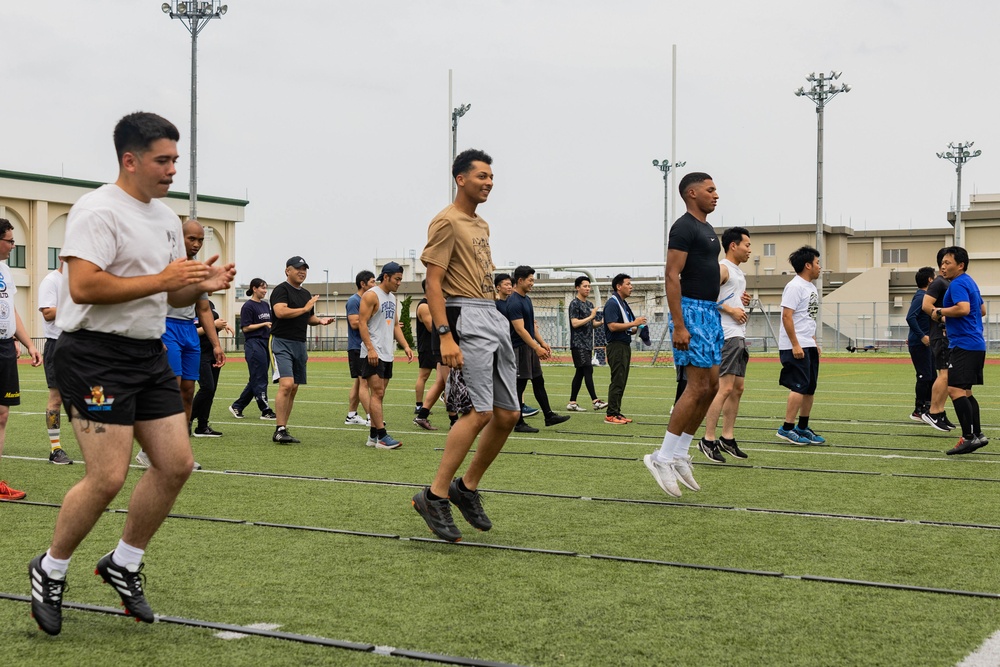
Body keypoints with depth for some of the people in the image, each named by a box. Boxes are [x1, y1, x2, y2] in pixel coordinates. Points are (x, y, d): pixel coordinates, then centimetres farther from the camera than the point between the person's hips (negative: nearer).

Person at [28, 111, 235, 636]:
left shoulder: (167, 219, 15)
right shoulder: (99, 210, -13)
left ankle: (124, 564, 21)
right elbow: (82, 286, -24)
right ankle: (50, 570, 13)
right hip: (96, 355, -9)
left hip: (149, 354, 9)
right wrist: (161, 280, -22)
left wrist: (202, 284, 0)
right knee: (108, 478, -11)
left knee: (176, 463, 3)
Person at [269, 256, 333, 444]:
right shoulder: (281, 290, -6)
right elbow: (280, 312, -23)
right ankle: (279, 430, -20)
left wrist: (320, 320, 10)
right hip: (282, 343, -8)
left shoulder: (306, 294, 19)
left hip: (300, 345, 8)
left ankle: (283, 430, 13)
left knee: (293, 389, 7)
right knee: (286, 384, -21)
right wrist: (305, 308, -14)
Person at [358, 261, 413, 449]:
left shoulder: (392, 298, 18)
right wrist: (370, 348, -23)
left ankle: (373, 436, 13)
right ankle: (382, 436, -13)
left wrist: (405, 346, 10)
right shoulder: (371, 295, -8)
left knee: (379, 394, 9)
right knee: (377, 393, -11)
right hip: (373, 354, -9)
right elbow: (362, 323, -14)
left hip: (387, 354, 9)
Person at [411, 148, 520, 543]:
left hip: (494, 318, 9)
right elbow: (433, 284, -13)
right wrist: (445, 336, -22)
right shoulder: (447, 222, -6)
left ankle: (467, 487, 19)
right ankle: (435, 496, -10)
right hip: (467, 319, -9)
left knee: (508, 414, 6)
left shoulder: (481, 225, 22)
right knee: (479, 412, -17)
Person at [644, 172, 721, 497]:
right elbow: (672, 276, -18)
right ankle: (663, 457, -5)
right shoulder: (684, 228, -12)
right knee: (698, 387, -12)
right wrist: (679, 325, -24)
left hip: (710, 312, 10)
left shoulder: (707, 229, 18)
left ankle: (679, 456, 13)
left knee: (711, 387, 8)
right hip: (692, 311, -10)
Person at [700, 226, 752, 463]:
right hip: (726, 335, -10)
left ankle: (727, 439, 16)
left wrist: (743, 301, 14)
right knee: (725, 388, -14)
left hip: (739, 336, 10)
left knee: (737, 388, 10)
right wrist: (731, 309, -20)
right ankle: (708, 440, -11)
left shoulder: (738, 272, 22)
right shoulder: (722, 268, -9)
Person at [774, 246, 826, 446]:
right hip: (795, 347, -10)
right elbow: (787, 316, -19)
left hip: (809, 346, 10)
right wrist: (795, 345, -22)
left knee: (810, 388, 11)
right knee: (800, 387, -12)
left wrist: (815, 343, 22)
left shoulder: (811, 288, 17)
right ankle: (787, 429, -7)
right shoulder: (795, 287, -13)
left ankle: (803, 428, 20)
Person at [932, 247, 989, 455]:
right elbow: (982, 310, 29)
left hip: (963, 344, -11)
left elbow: (963, 308, -29)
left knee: (955, 389, -14)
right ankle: (977, 435, 17)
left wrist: (941, 311, -15)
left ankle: (969, 437, -17)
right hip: (976, 344, 11)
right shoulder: (970, 282, 19)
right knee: (965, 392, 15)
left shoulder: (958, 284, -12)